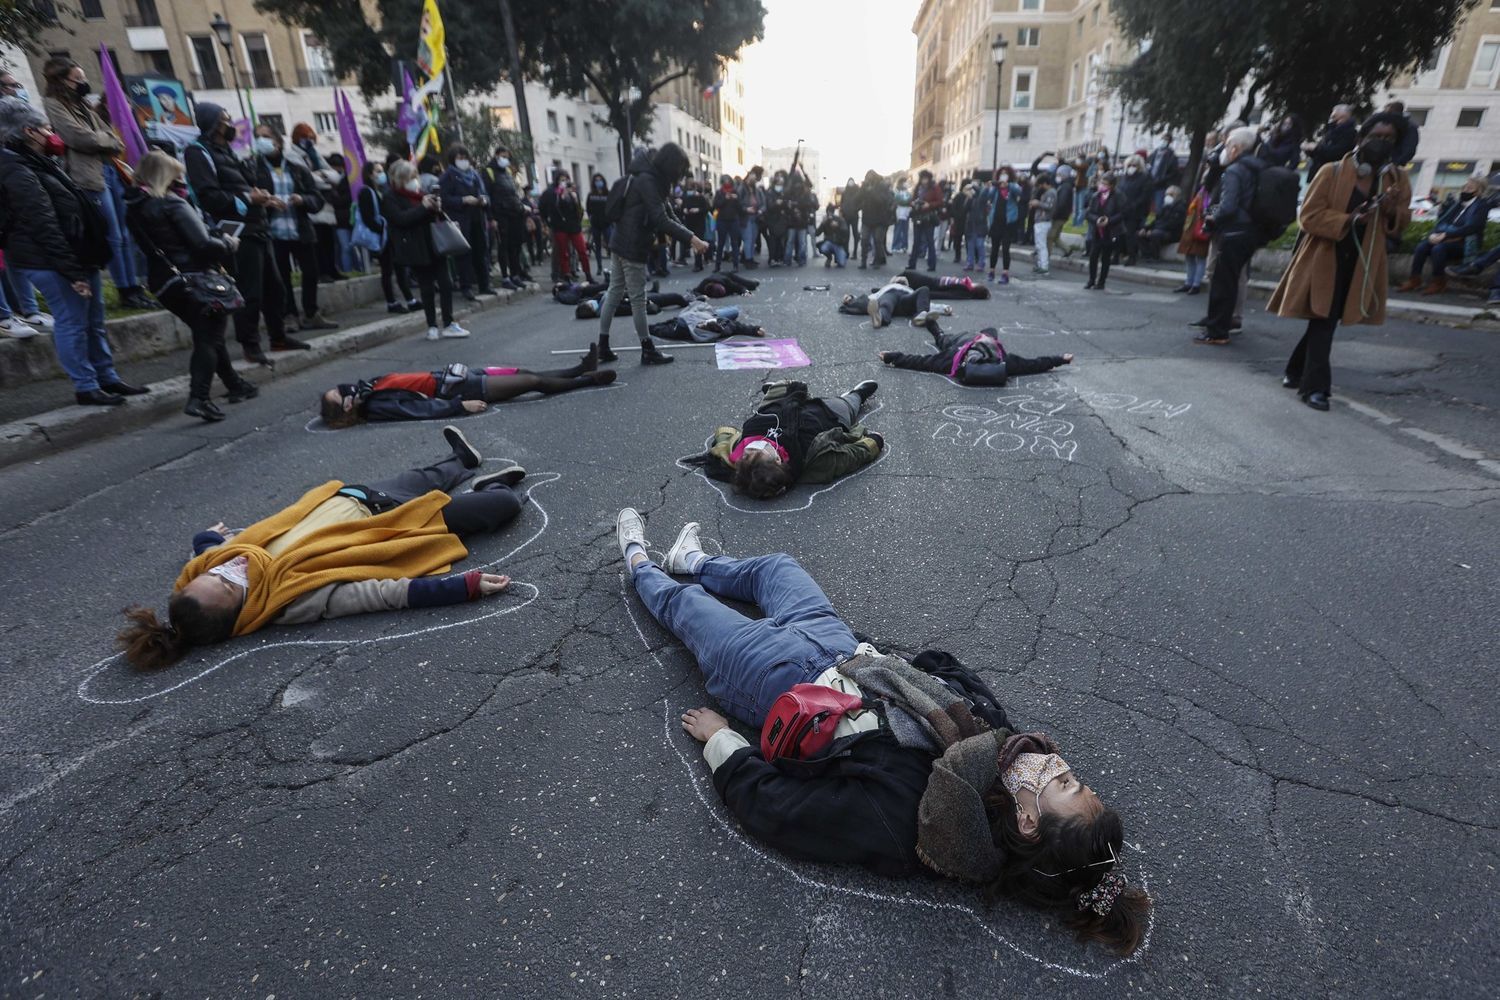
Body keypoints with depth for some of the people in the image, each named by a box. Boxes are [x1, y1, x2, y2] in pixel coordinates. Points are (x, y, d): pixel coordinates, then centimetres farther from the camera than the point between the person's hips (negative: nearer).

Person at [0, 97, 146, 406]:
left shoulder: (38, 163, 15)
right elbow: (45, 229, -21)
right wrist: (73, 272, -22)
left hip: (77, 256, 10)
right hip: (50, 263, -10)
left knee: (93, 321, 14)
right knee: (72, 324, -4)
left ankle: (107, 378, 23)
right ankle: (86, 388, 3)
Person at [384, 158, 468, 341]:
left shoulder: (419, 193, 14)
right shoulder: (390, 199, -3)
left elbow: (435, 216, 20)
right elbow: (401, 218, -18)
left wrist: (437, 208, -3)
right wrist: (423, 206, -20)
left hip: (435, 245, 5)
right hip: (416, 250, -5)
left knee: (446, 284, -1)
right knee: (428, 288, 1)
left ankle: (448, 325, 6)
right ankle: (432, 327, 11)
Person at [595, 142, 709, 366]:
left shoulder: (652, 179, 12)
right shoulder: (647, 180, -18)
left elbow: (668, 214, 14)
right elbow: (661, 220, -25)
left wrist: (689, 236, 4)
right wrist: (691, 238, -28)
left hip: (621, 243, 10)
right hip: (632, 247, -10)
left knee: (614, 292, 10)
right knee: (638, 298, -2)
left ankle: (603, 347, 16)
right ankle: (648, 351, 7)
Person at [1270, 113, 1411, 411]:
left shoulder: (1398, 180, 7)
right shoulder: (1331, 172, -6)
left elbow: (1399, 226, 11)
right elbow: (1308, 216, -10)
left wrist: (1393, 212, -11)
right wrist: (1347, 220, -23)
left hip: (1360, 265, 4)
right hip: (1324, 260, -4)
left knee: (1323, 323, 11)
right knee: (1323, 323, -8)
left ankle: (1298, 371, 26)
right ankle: (1314, 385, -6)